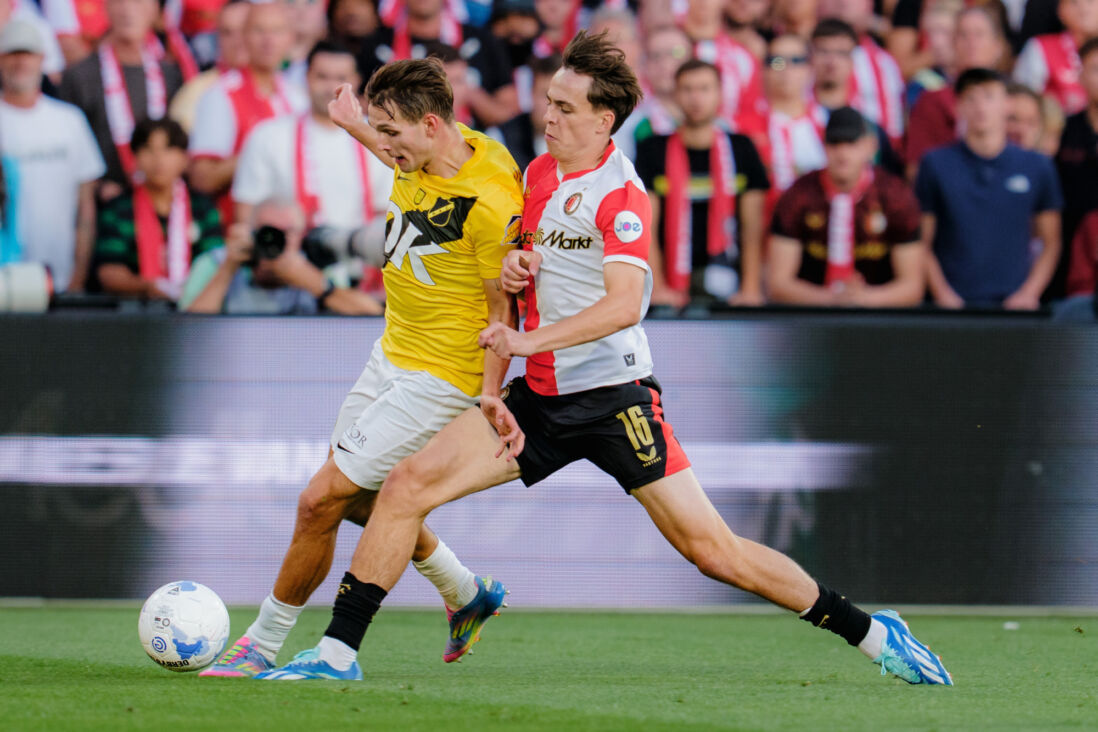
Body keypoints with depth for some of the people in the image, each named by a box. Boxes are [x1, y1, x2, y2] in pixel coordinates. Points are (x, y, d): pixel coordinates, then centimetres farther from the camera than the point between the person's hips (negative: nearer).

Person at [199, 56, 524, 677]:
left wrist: (488, 399, -21)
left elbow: (504, 308, -18)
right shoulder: (426, 158, -4)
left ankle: (263, 645, 8)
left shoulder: (492, 202, -27)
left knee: (321, 501, -8)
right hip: (393, 353, 9)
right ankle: (466, 593, 39)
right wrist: (358, 130, 29)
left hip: (438, 380, -9)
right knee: (357, 499, 20)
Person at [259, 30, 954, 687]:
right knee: (407, 485, -8)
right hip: (539, 398, 7)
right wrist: (516, 268, 2)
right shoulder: (539, 173, 10)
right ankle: (338, 652, -3)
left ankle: (871, 633, 4)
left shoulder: (622, 194, -14)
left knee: (710, 547, -9)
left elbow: (623, 304, -25)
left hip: (615, 398, -7)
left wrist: (531, 339, -30)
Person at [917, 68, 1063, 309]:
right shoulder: (936, 165, 6)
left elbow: (1051, 244, 13)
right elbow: (922, 244, 6)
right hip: (955, 304, -1)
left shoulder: (1037, 167, 10)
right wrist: (943, 295, -6)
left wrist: (1029, 293, -1)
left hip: (1016, 305, 1)